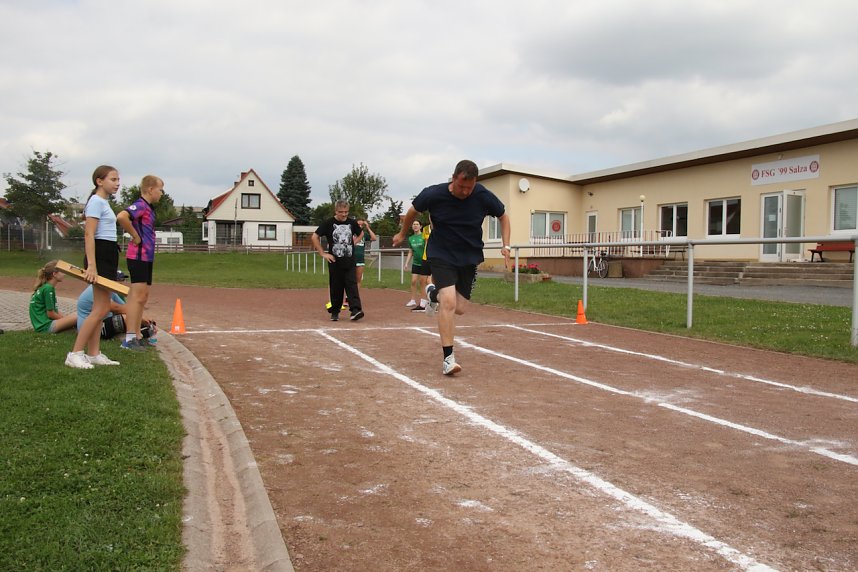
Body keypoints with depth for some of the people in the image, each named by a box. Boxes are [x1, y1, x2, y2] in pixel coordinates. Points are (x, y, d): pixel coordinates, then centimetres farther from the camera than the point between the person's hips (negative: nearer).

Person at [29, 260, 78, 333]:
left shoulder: (45, 287, 16)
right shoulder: (48, 288, -13)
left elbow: (55, 311, 17)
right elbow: (50, 314, -14)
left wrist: (66, 319, 7)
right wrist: (66, 319, 0)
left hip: (41, 324, 10)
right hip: (45, 325, -10)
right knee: (76, 317, -21)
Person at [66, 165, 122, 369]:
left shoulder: (104, 203, 18)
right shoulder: (97, 202, -11)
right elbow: (89, 234, -19)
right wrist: (91, 265, -26)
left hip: (108, 256, 10)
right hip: (101, 254, -10)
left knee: (100, 308, 10)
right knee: (101, 309, -10)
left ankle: (93, 354, 14)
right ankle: (75, 354, -5)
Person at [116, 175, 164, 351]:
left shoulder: (148, 208, 16)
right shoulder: (140, 205, -13)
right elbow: (121, 217, -31)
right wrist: (135, 236, -20)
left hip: (147, 257, 10)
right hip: (138, 256, -10)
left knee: (143, 297, 13)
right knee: (137, 296, -9)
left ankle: (137, 335, 21)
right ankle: (129, 339, -7)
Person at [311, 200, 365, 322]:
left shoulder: (352, 223, 5)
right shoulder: (329, 223, -3)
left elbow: (360, 234, 25)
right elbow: (314, 237, -2)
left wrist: (352, 243, 11)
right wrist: (323, 253, -6)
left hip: (350, 261, 1)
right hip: (335, 261, -1)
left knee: (352, 285, -10)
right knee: (336, 288, 6)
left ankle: (355, 310, -18)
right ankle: (335, 312, 17)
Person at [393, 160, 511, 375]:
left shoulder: (483, 196, -14)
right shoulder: (433, 194, -17)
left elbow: (503, 216, 5)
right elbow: (413, 210, 5)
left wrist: (506, 246, -7)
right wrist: (402, 234, 18)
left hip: (469, 257, 3)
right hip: (441, 254, -3)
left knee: (460, 308, 5)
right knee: (449, 301, -22)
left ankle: (434, 292, 39)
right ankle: (448, 358, -15)